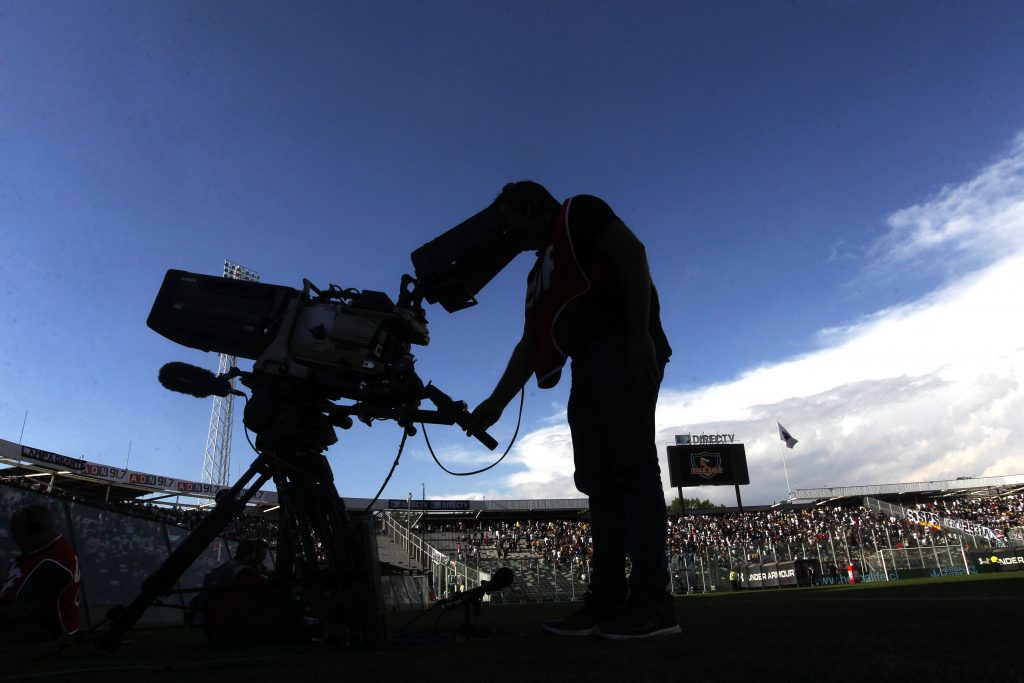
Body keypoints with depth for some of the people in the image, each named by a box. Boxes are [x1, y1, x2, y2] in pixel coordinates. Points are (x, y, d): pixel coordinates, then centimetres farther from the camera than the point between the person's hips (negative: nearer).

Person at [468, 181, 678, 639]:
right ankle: (608, 601, 2)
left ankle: (653, 602, -12)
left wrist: (640, 335, -20)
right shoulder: (540, 275, 29)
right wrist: (495, 405, 19)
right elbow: (529, 346, 25)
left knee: (632, 467, -14)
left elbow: (631, 252, -9)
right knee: (599, 481, 1)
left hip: (623, 353, -9)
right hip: (589, 367, 9)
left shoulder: (579, 213, 8)